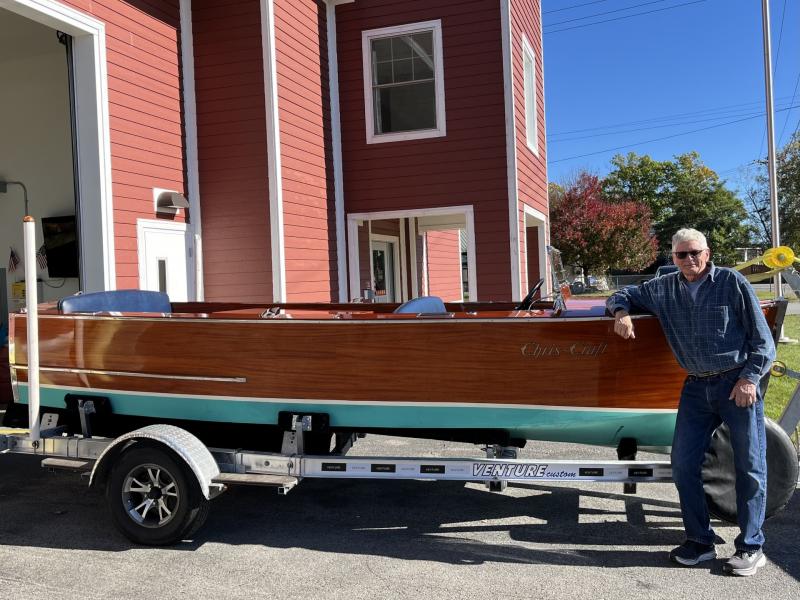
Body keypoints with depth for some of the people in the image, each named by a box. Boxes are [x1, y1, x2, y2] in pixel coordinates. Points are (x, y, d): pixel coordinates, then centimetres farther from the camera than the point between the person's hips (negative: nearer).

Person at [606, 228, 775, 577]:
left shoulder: (732, 283, -4)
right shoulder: (664, 289, 6)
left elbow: (762, 338, -3)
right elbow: (624, 295, 18)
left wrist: (750, 378, -12)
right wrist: (621, 312, -5)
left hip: (738, 383, -4)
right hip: (696, 388, 4)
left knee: (750, 466, 4)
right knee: (683, 465, 4)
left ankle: (750, 547, 17)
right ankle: (699, 541, 19)